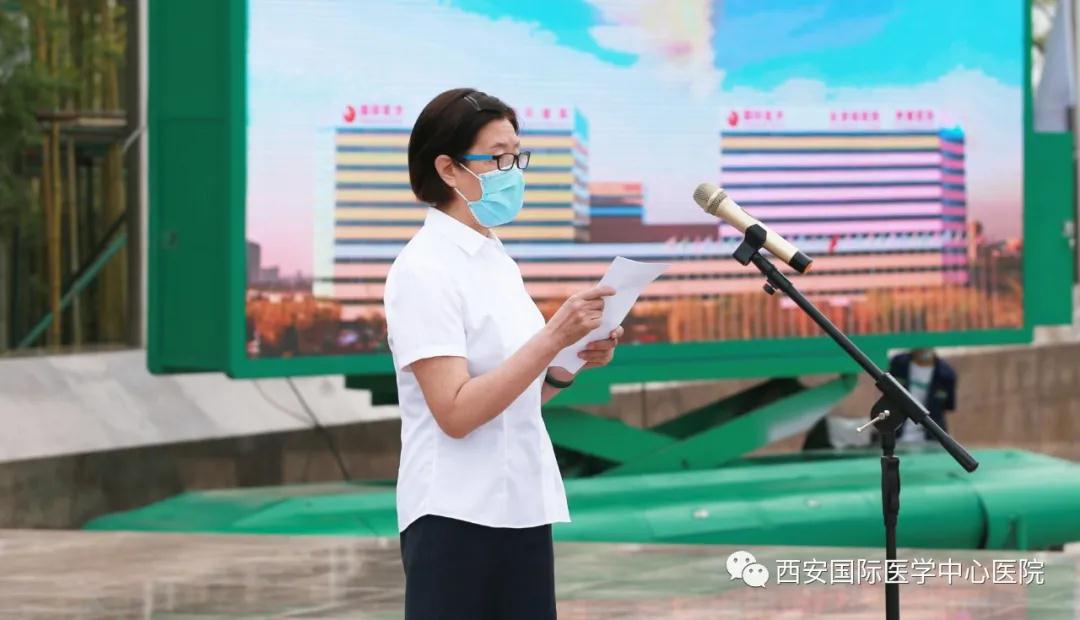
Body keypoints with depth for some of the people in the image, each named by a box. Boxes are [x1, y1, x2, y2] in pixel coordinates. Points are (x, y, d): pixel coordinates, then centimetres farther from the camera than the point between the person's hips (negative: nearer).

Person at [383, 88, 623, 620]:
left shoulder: (495, 260, 13)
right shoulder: (425, 270, -12)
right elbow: (456, 413, -20)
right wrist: (553, 338, -24)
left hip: (521, 511, 8)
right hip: (458, 516, -8)